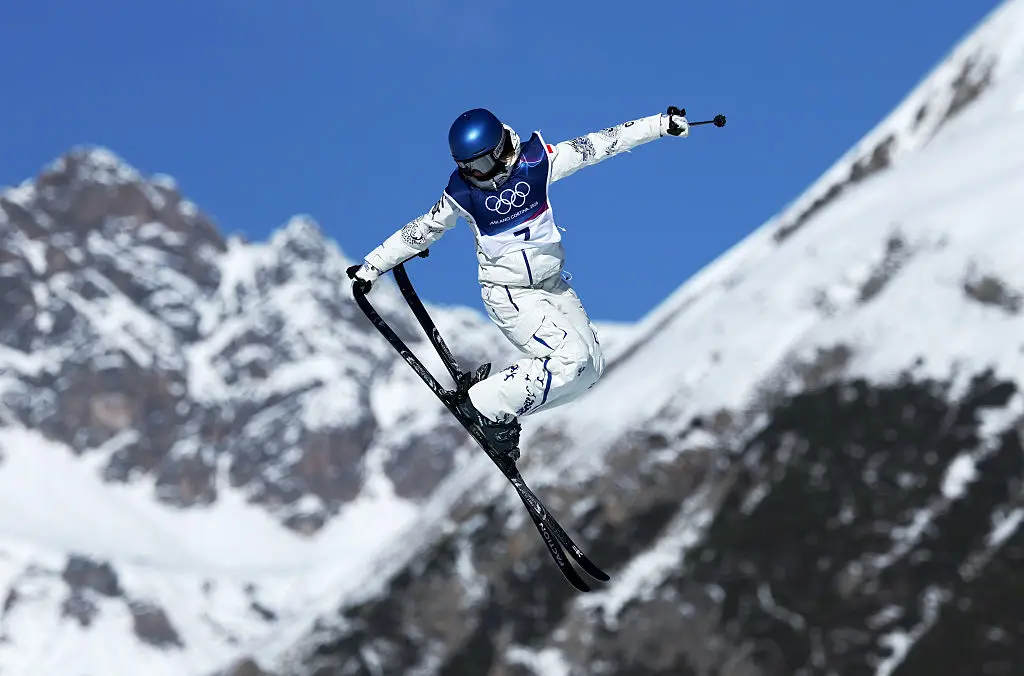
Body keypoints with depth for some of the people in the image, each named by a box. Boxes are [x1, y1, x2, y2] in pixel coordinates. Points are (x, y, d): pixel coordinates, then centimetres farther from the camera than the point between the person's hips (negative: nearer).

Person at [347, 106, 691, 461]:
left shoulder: (535, 162, -13)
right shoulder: (462, 193, -14)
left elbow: (598, 145, -9)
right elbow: (422, 231, -1)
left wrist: (662, 124, -8)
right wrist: (371, 267, 2)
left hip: (553, 284, 5)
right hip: (508, 294, -5)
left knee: (591, 367, 2)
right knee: (572, 358, -23)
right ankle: (487, 405, -12)